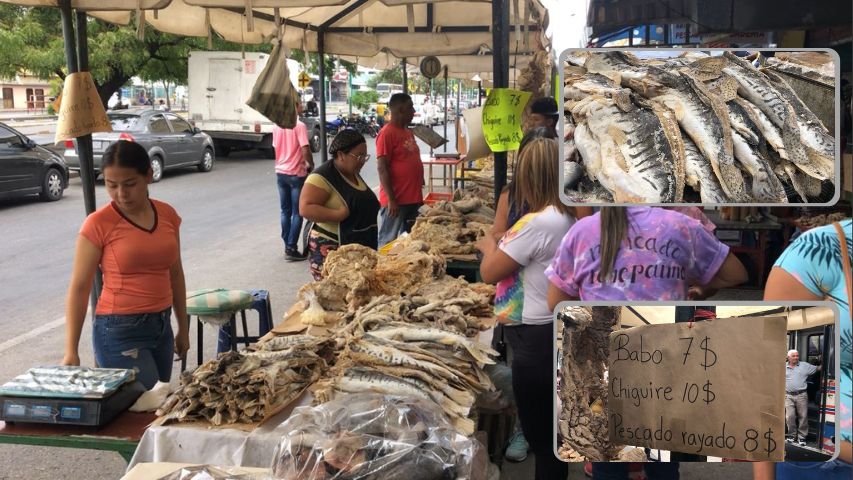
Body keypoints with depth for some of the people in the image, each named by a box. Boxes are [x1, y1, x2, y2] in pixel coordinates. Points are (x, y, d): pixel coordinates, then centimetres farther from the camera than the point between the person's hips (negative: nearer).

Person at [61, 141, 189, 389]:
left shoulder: (167, 215, 3)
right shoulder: (98, 224, -11)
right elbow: (79, 287, -9)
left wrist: (183, 327, 17)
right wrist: (71, 350, -14)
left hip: (162, 326, 5)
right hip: (120, 330, -5)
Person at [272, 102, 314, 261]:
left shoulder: (277, 126, 6)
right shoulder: (299, 126, -15)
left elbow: (276, 148, 12)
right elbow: (305, 150, -21)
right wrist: (311, 165, -5)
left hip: (281, 172, 6)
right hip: (296, 174, -6)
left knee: (285, 211, 13)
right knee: (297, 213, 2)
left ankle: (287, 246, 17)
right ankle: (291, 249, 1)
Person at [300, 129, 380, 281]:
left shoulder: (354, 174, 12)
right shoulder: (323, 177, -16)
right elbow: (305, 208, -25)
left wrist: (373, 208, 9)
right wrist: (340, 214, -31)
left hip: (360, 249, 9)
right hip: (330, 251, -9)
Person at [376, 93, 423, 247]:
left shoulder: (408, 132, 13)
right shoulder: (387, 133, -13)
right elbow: (382, 168, -16)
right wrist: (391, 200, -20)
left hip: (413, 199, 9)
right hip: (396, 201, -9)